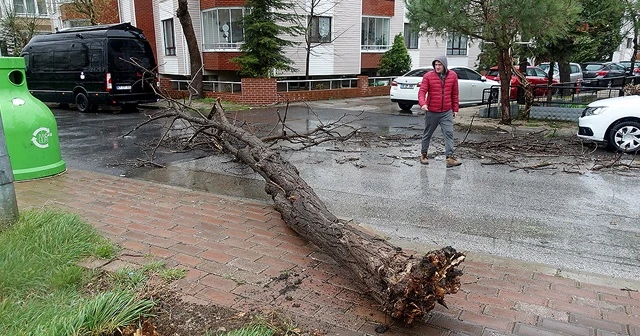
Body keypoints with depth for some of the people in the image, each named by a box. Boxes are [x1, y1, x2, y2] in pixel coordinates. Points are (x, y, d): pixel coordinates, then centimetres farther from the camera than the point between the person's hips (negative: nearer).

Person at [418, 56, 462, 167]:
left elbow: (455, 94, 10)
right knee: (427, 134, 10)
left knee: (449, 133, -7)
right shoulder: (428, 76, -5)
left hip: (447, 112, 2)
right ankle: (423, 155, 25)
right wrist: (422, 103, -29)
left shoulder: (453, 76, 4)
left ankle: (450, 157, -9)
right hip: (431, 111, -1)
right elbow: (422, 91, -11)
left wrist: (455, 108, 9)